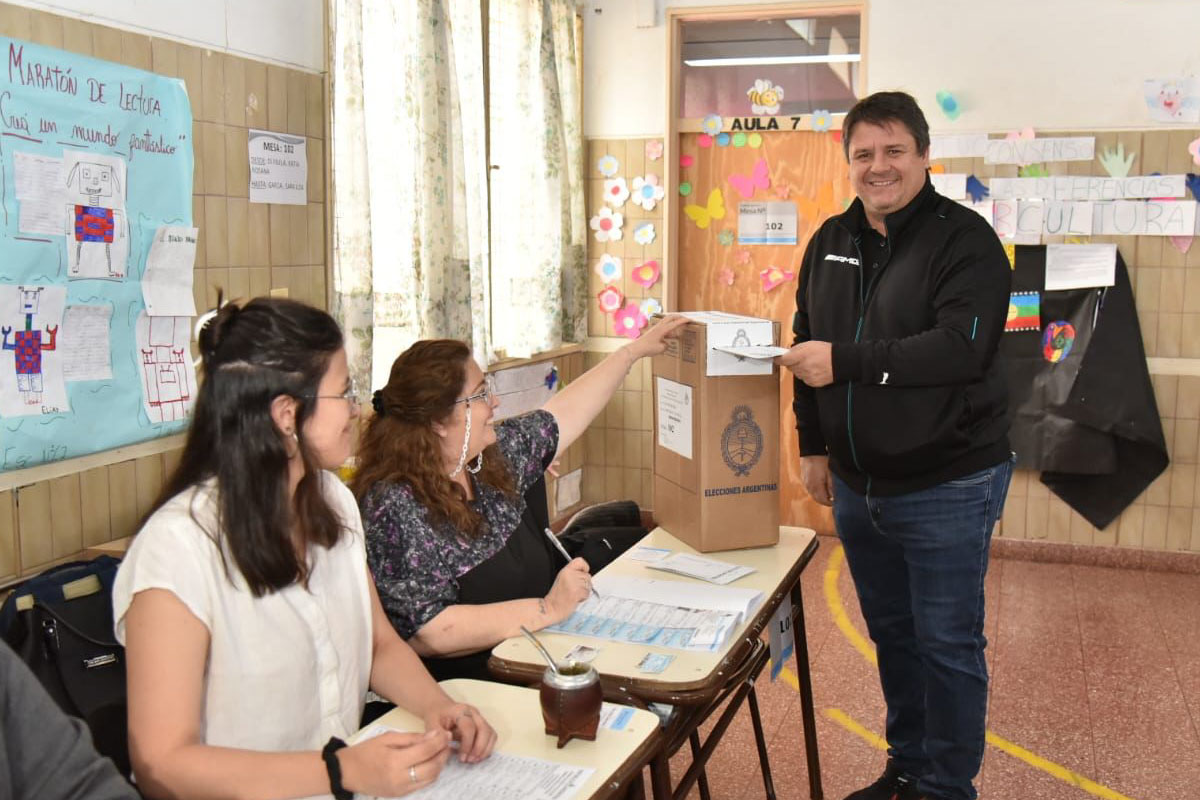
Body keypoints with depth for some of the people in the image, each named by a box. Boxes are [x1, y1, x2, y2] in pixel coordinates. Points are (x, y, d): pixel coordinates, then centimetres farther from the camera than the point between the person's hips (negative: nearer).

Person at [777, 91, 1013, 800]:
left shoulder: (965, 239, -12)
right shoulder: (831, 242, 8)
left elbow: (960, 346, -25)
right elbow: (807, 346, 14)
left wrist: (845, 361, -27)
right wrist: (814, 444, 11)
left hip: (947, 488, -6)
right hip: (856, 484, 6)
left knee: (948, 647, 5)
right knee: (892, 634, 19)